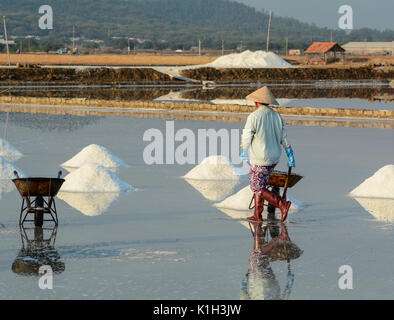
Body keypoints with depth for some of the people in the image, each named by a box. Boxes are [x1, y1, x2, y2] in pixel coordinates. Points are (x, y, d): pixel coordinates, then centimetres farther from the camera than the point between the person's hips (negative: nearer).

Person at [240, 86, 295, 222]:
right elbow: (284, 139, 8)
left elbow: (246, 138, -9)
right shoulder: (277, 117, 5)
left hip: (260, 160, -7)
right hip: (274, 159, 7)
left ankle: (282, 204, -14)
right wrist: (291, 157, 15)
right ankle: (257, 215, 18)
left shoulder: (254, 117, -14)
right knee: (260, 185, 18)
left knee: (257, 188, 0)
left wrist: (244, 153, 11)